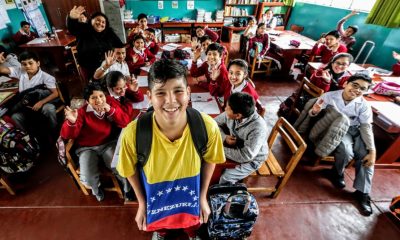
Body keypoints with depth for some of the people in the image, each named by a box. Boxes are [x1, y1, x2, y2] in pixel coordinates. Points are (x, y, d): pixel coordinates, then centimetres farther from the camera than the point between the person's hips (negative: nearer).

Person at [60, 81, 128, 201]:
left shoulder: (112, 107, -6)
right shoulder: (82, 112, -12)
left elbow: (125, 123, -15)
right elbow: (67, 135, -14)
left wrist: (111, 110, -27)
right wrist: (71, 122, -36)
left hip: (108, 144, 1)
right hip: (87, 148, 0)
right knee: (88, 179, -19)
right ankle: (96, 187, 22)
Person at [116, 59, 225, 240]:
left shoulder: (208, 126, -31)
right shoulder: (133, 133, -34)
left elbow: (209, 160, -10)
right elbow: (131, 170, -12)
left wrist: (203, 196, -2)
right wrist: (142, 203, -2)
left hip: (191, 196, 1)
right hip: (155, 199, 0)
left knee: (192, 222, 33)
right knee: (159, 223, 34)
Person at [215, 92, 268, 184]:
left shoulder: (258, 128, -35)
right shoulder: (230, 114, -20)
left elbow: (246, 156, -33)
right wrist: (224, 137, -23)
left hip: (252, 159, -5)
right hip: (235, 147, 6)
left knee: (226, 178, -18)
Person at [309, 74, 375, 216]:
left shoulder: (364, 105, -5)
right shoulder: (329, 96, -12)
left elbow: (366, 127, -6)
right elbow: (313, 114, -8)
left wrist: (372, 151, -14)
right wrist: (314, 111, -35)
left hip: (355, 130, 4)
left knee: (366, 156, -17)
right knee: (346, 151, -30)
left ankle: (362, 193, 0)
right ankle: (337, 173, 4)